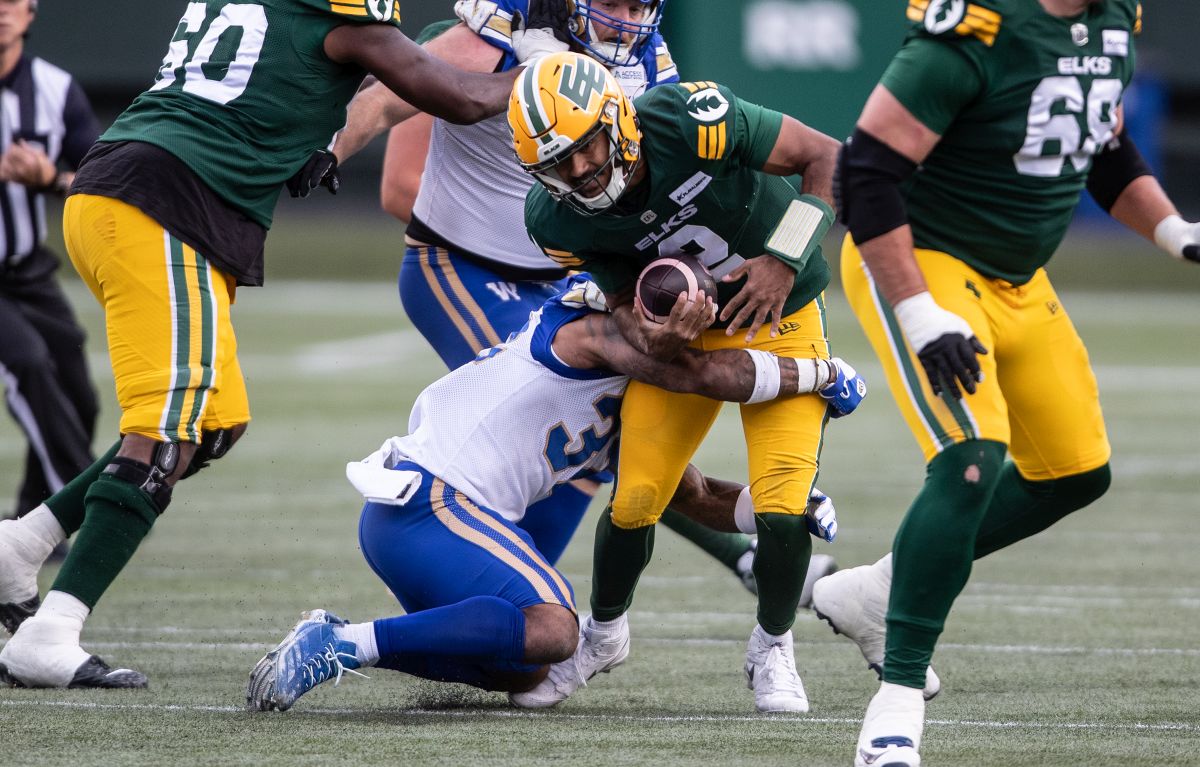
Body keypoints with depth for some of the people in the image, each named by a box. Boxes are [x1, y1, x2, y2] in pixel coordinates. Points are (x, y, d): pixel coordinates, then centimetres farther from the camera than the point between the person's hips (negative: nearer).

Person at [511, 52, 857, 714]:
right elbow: (621, 293, -3)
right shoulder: (558, 219, -20)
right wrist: (641, 332, -27)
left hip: (781, 313, -3)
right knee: (634, 500, -3)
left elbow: (828, 158, -21)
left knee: (781, 507, -15)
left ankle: (772, 648, 13)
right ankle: (603, 633, 29)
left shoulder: (689, 121, -33)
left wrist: (784, 260, -28)